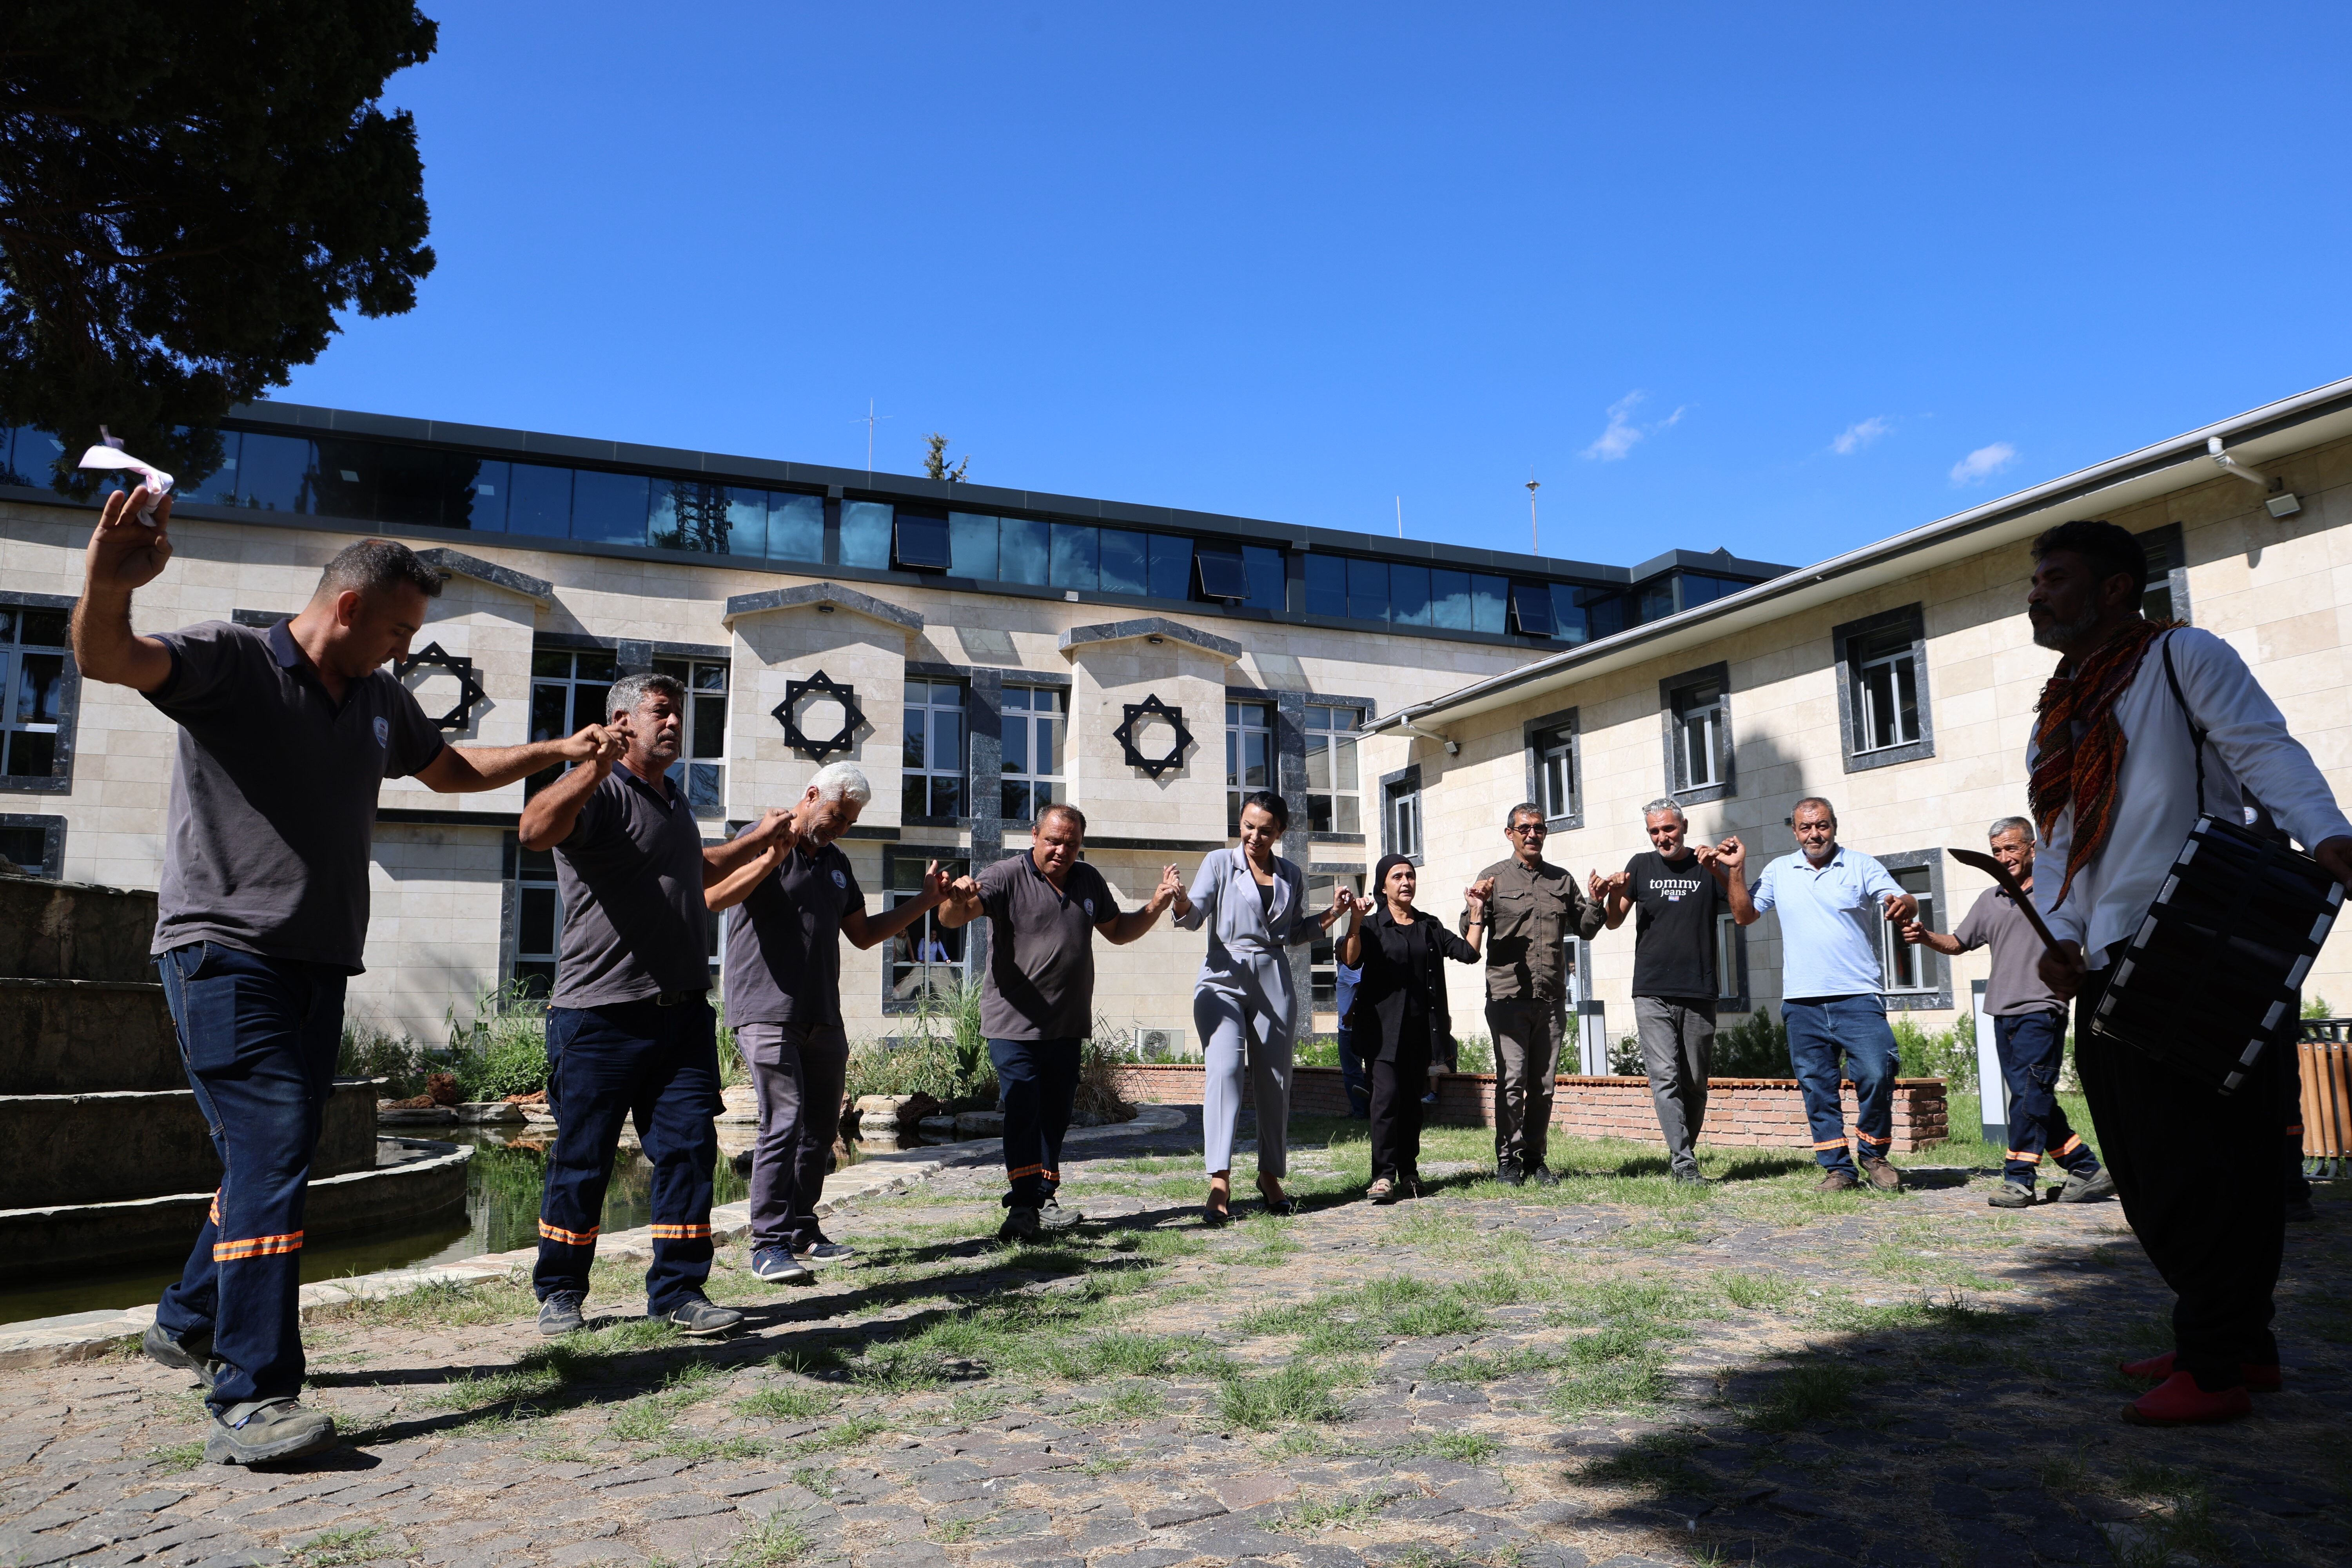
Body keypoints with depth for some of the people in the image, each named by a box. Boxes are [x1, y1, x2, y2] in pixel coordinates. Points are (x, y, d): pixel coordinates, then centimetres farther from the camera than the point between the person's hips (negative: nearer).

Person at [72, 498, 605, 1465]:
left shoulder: (381, 701, 16)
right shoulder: (228, 661, -5)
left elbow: (451, 770, 32)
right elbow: (106, 659, -24)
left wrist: (559, 752, 27)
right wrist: (107, 588, -46)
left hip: (321, 964, 8)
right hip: (225, 951, -8)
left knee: (272, 1158, 15)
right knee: (272, 1150, -17)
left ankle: (189, 1323, 35)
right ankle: (252, 1400, -16)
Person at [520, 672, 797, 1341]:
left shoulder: (674, 797, 20)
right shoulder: (600, 792, -7)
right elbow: (534, 829, -29)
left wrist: (758, 840, 41)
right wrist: (594, 766, -40)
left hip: (682, 1010, 7)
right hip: (602, 1015, -7)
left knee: (689, 1148, 3)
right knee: (582, 1159, 4)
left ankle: (678, 1291, 12)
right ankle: (560, 1294, 20)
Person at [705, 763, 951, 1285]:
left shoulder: (837, 863, 20)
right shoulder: (761, 839, -1)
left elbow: (863, 934, 25)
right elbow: (712, 897, -16)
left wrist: (925, 902, 18)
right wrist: (770, 859, -28)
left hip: (822, 1018, 8)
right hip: (766, 1011, -7)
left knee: (821, 1125, 9)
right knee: (784, 1120, -15)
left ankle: (802, 1231, 20)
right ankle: (769, 1244, -11)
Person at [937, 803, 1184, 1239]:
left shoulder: (1088, 881, 10)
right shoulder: (1007, 876, -9)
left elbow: (1118, 931, 22)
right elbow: (952, 920, -21)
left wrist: (1157, 905, 6)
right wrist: (957, 900, -45)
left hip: (1068, 1026, 6)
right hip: (1014, 1025, -6)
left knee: (1055, 1116, 12)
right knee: (1023, 1113, -11)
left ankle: (1043, 1201, 22)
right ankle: (1022, 1208, -8)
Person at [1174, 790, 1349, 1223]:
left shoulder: (1292, 877, 13)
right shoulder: (1220, 864, 4)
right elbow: (1195, 918, -6)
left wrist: (1327, 918, 6)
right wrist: (1181, 903, -27)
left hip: (1274, 982, 3)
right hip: (1224, 979, -3)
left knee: (1275, 1081, 6)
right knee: (1224, 1069, -19)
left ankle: (1271, 1176, 21)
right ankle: (1219, 1182, -21)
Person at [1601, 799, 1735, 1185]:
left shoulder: (1707, 866, 8)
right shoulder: (1641, 866, 10)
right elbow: (1614, 923, 9)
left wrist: (1723, 873, -15)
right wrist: (1615, 895, -12)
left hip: (1699, 994, 1)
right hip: (1652, 994, -1)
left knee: (1695, 1084, 5)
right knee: (1665, 1077, -11)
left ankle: (1681, 1154, 19)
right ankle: (1685, 1163, -13)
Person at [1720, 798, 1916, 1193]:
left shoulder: (1861, 865, 4)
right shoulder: (1779, 871, 12)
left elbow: (1903, 901, -6)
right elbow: (1744, 915, 13)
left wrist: (1903, 905, -30)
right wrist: (1736, 870, 3)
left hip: (1858, 997, -3)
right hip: (1802, 1002, 3)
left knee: (1877, 1074, -14)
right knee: (1817, 1087, 5)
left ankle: (1874, 1155, 8)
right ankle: (1838, 1168, 16)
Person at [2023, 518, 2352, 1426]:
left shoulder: (2183, 658, 3)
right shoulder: (2060, 715, 22)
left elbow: (2267, 750, -10)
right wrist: (2057, 936, 3)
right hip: (2110, 970, 8)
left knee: (2202, 1162, -7)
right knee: (2148, 1170, 9)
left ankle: (2215, 1367, 1)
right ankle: (2238, 1345, 22)